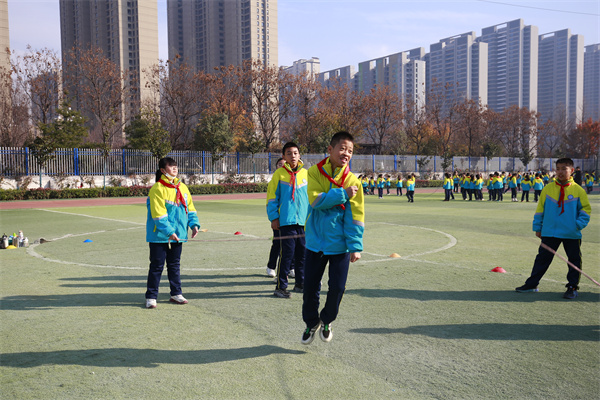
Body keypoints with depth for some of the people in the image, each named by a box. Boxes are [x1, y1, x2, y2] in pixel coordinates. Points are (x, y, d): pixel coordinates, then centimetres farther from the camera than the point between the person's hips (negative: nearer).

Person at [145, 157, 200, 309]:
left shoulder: (182, 187, 8)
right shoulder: (157, 189, -13)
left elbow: (190, 207, 13)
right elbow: (158, 214, -18)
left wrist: (194, 224, 0)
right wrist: (169, 232, -22)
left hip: (178, 235, 6)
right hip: (159, 236, -6)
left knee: (174, 265, 15)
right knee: (156, 266, 1)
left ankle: (176, 294, 26)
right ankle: (151, 297, 11)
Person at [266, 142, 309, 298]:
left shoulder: (306, 174, 8)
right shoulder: (279, 174, -2)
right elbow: (272, 198, 0)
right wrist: (274, 218, -5)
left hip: (304, 221, 4)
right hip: (286, 221, -4)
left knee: (303, 253, 10)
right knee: (286, 254, -4)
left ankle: (300, 283, 25)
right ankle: (281, 287, 7)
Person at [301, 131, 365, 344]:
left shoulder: (352, 181, -6)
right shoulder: (314, 172, -6)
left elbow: (355, 216, -6)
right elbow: (316, 200, -19)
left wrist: (355, 246, -9)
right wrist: (342, 194, -22)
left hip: (340, 244, 0)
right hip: (316, 241, 0)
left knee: (337, 287, 5)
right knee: (310, 287, 8)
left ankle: (326, 321, 34)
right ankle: (311, 323, 34)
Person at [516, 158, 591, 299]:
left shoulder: (578, 190, -3)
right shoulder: (548, 189, 0)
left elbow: (586, 208, 5)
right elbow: (540, 209, 7)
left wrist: (580, 224, -9)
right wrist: (537, 227, 7)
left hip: (572, 234, -1)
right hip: (549, 233, 1)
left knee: (575, 260, 7)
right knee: (542, 258, 7)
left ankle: (572, 287, 22)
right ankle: (531, 284, 16)